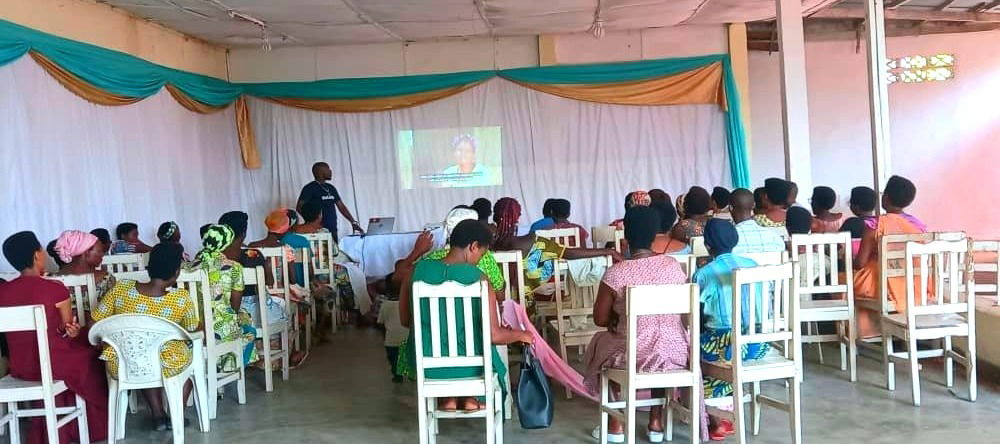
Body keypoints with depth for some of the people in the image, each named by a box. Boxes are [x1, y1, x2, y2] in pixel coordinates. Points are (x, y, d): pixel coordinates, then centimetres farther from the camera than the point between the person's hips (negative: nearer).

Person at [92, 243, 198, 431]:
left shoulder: (121, 288, -11)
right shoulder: (181, 298, -16)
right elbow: (194, 329, 3)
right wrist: (203, 325, 25)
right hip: (166, 367, -2)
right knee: (190, 353, 31)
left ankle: (158, 415, 32)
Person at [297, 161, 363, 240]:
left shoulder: (331, 188, 17)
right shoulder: (309, 188, -4)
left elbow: (341, 206, 19)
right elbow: (299, 208, -10)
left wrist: (353, 222, 11)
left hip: (333, 230, 7)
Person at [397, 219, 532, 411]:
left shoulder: (419, 269, -7)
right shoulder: (478, 278, -17)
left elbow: (405, 320, 5)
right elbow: (494, 335, -17)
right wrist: (520, 335, 3)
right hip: (467, 365, -2)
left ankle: (448, 398, 27)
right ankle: (470, 398, 32)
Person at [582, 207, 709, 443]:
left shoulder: (616, 272, -13)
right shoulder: (674, 266, -2)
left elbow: (600, 319, -4)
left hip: (633, 354, -3)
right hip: (675, 352, 3)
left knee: (601, 343, 29)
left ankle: (617, 423, 30)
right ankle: (656, 421, 36)